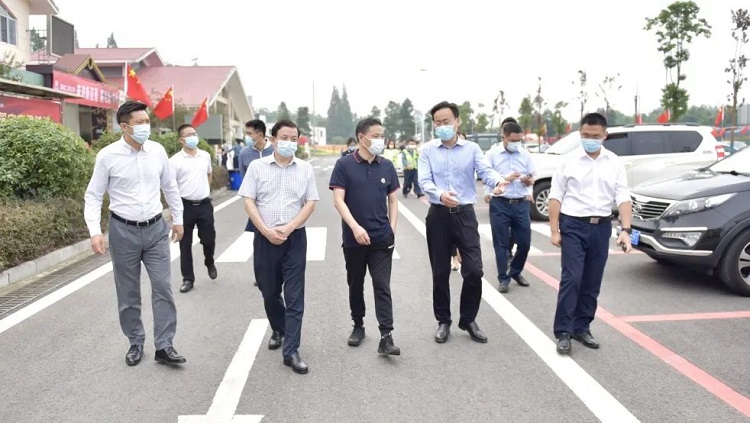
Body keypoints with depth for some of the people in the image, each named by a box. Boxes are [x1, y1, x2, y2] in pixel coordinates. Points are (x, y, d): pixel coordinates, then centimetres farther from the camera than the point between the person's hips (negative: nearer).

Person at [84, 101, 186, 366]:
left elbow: (170, 187, 11)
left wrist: (178, 219, 16)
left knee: (163, 287, 0)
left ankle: (164, 346, 9)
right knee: (128, 293, 9)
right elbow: (93, 196, -4)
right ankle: (135, 343, 27)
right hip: (123, 230, -2)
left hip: (156, 228, 2)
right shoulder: (108, 156, -9)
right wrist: (95, 231, -13)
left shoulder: (157, 151, -1)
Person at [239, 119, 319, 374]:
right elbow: (248, 202, -2)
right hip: (264, 238, 1)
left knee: (295, 296, -2)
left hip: (295, 238, 0)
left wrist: (288, 229, -12)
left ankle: (291, 350, 4)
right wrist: (266, 230, -13)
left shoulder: (305, 168, 4)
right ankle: (278, 330, 40)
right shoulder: (257, 167, 2)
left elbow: (310, 203, 0)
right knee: (269, 292, 14)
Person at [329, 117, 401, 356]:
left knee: (382, 286, -2)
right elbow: (339, 200, -9)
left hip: (382, 238, 1)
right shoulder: (344, 165, -5)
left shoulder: (387, 166, 5)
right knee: (355, 284, 13)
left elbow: (393, 200, 10)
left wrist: (392, 229, 1)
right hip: (354, 238, -1)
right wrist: (355, 226, -20)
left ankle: (386, 337, -1)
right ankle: (358, 326, 31)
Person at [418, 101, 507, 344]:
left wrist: (497, 181, -35)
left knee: (474, 270, -2)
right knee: (440, 272, 8)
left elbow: (485, 171, -11)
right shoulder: (428, 151, 3)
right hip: (438, 215, 0)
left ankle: (468, 320, 20)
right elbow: (424, 181, -9)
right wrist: (440, 194, -31)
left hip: (465, 214, 0)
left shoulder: (472, 148, 4)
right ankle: (443, 321, 25)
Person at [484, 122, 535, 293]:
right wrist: (506, 178, -16)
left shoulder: (526, 155, 8)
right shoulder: (492, 154, -1)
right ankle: (503, 278, 14)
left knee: (525, 242, 7)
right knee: (501, 244, 3)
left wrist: (528, 181, -13)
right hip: (500, 204, -3)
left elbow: (532, 178, 10)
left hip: (521, 204, 3)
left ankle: (515, 272, 29)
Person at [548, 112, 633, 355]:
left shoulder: (615, 163, 5)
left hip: (601, 227, 3)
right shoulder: (569, 161, -2)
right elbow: (555, 197, -2)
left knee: (592, 283, 9)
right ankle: (563, 332, -1)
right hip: (573, 225, -3)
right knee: (571, 279, -9)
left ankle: (582, 328, 22)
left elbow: (623, 198, 0)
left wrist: (626, 230, -13)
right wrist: (554, 230, -7)